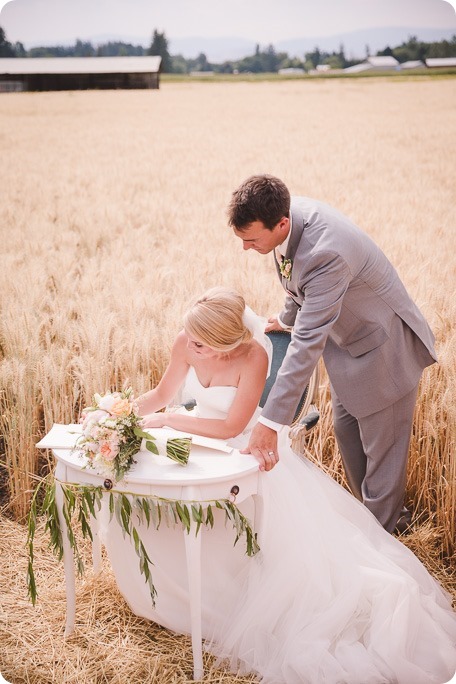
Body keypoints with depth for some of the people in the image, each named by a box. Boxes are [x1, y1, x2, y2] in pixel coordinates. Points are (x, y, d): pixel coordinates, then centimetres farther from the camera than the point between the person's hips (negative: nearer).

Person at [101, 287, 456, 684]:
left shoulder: (253, 357, -31)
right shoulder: (187, 344, -17)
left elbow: (231, 427, -28)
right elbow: (162, 395, 0)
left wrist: (166, 420, -27)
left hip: (246, 450, -5)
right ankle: (172, 588, 15)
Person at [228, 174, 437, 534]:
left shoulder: (327, 254, -40)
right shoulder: (284, 212, -14)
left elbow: (308, 343, -41)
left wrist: (271, 423, -40)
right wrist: (288, 317, 26)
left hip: (383, 346, -9)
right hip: (346, 337, 9)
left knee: (381, 447, 6)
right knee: (346, 430, 21)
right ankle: (368, 507, 41)